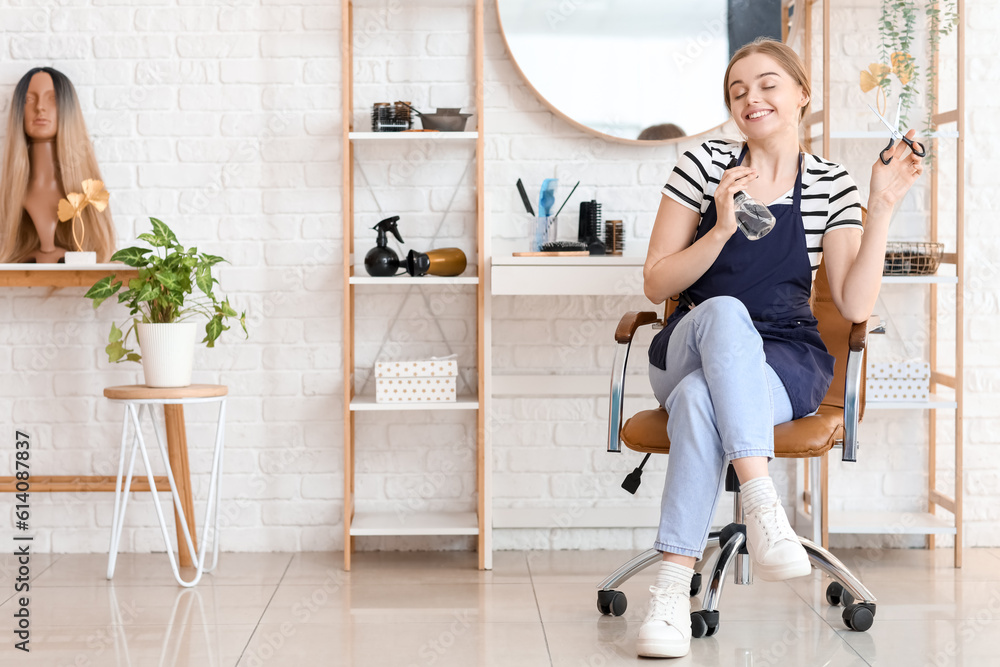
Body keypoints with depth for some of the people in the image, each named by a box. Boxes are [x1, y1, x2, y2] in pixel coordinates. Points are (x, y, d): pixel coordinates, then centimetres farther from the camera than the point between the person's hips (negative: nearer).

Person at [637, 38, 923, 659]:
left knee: (699, 399, -35)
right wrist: (721, 230, -14)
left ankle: (674, 588, -35)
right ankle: (764, 504, -45)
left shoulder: (833, 186, 6)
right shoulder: (704, 164, 4)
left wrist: (882, 208, -11)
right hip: (689, 346, 1)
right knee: (725, 311, -37)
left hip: (786, 362, 0)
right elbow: (656, 284, 1)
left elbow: (855, 306, -4)